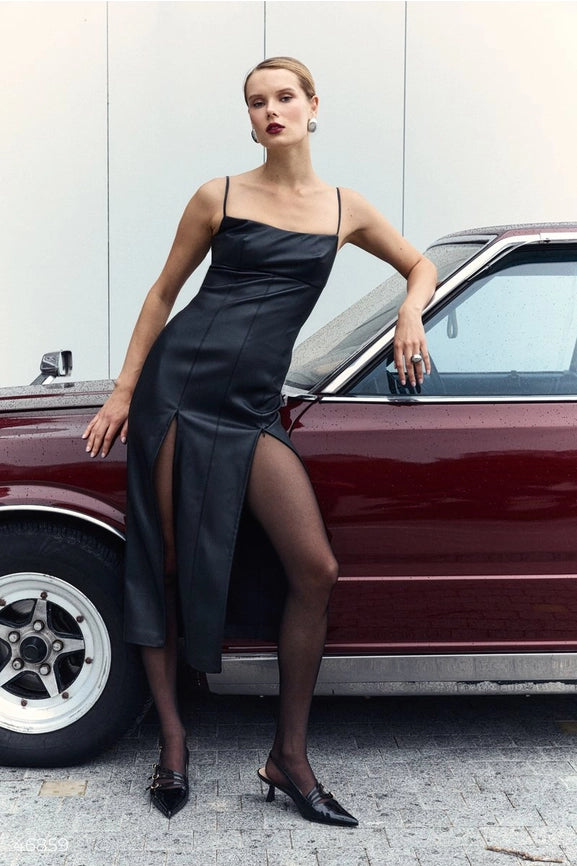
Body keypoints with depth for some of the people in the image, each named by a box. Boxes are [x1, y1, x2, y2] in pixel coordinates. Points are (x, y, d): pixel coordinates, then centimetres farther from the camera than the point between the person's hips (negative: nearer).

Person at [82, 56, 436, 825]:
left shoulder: (346, 209, 12)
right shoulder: (219, 197, 5)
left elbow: (420, 266, 26)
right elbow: (164, 292, 9)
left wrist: (411, 314, 4)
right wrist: (123, 392, 4)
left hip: (252, 407, 2)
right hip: (180, 381, -1)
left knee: (316, 571, -10)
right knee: (165, 565, 1)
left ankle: (289, 756, 5)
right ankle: (173, 739, 19)